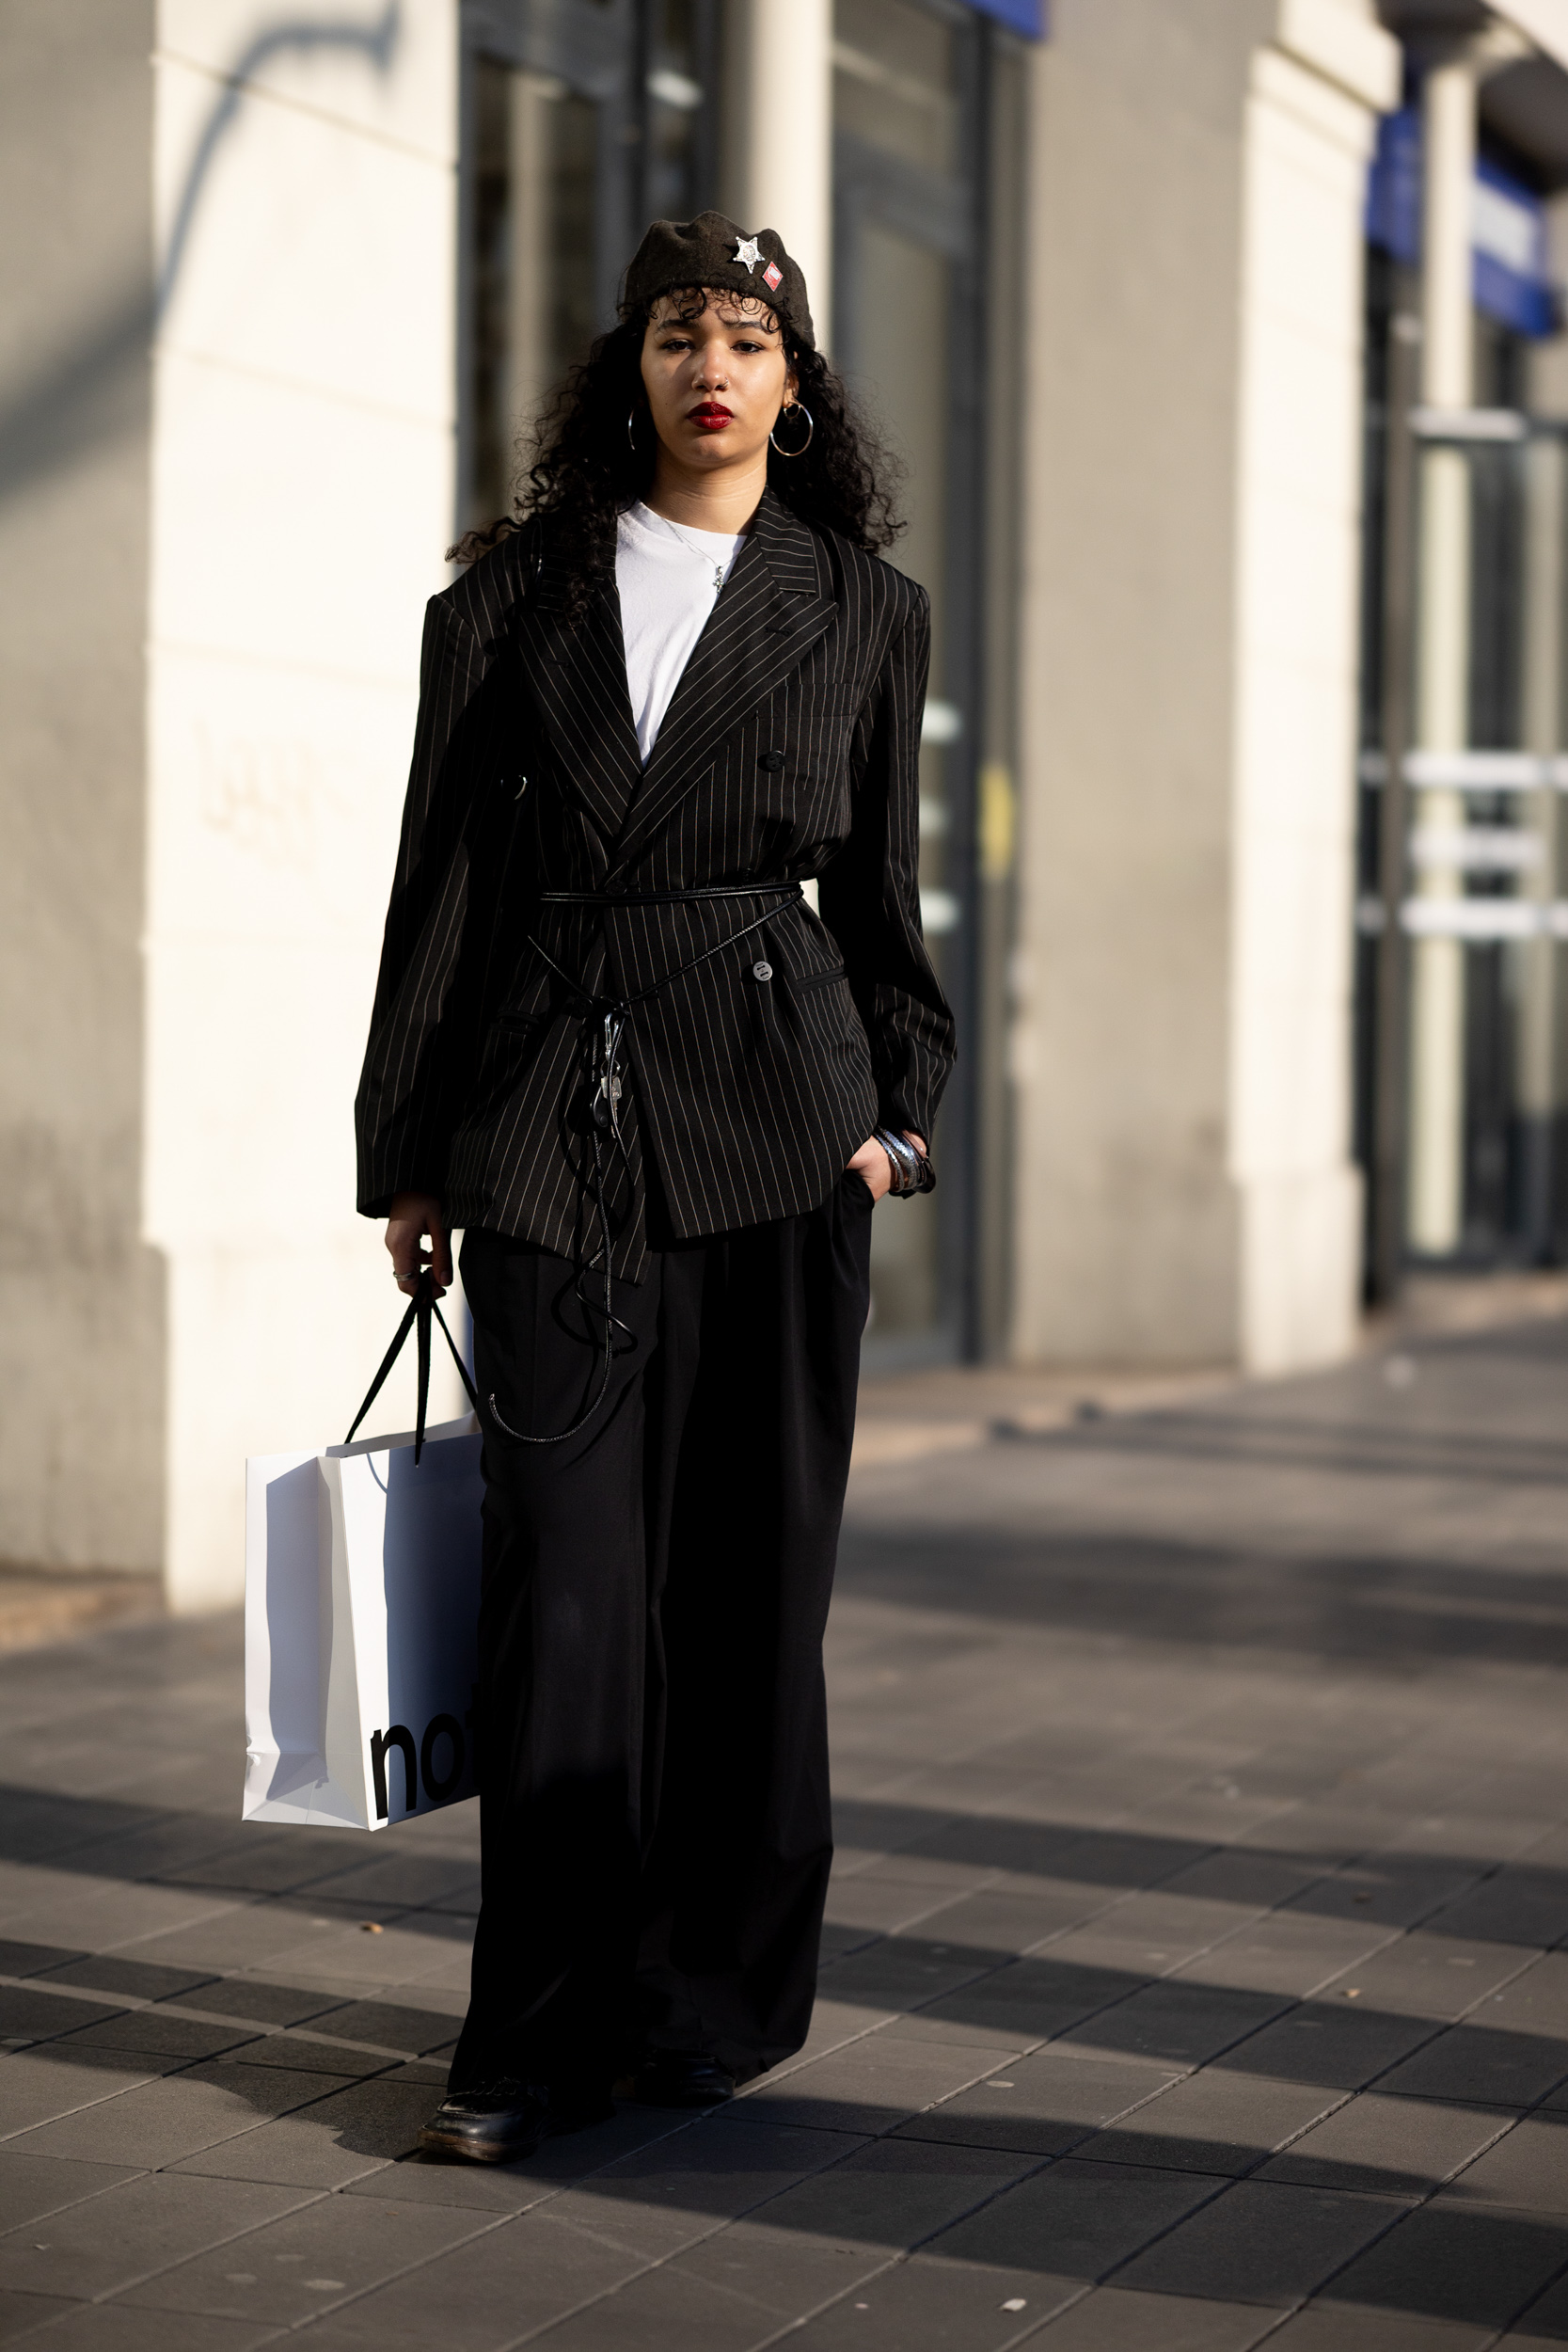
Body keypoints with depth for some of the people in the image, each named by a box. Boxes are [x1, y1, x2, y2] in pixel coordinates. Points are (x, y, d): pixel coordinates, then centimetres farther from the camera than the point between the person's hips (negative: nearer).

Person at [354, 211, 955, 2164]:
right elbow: (444, 879, 7)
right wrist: (406, 1157, 4)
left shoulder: (861, 610, 10)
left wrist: (897, 1104, 1)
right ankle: (544, 2037, 5)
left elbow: (880, 892, 14)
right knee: (564, 1565, -3)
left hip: (774, 1105, 1)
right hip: (552, 1106, 0)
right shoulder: (516, 593, 8)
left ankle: (716, 2000, 16)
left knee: (753, 1560, 3)